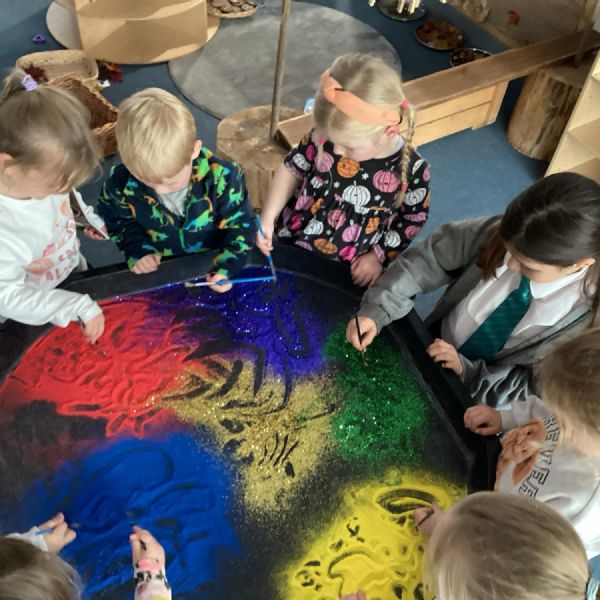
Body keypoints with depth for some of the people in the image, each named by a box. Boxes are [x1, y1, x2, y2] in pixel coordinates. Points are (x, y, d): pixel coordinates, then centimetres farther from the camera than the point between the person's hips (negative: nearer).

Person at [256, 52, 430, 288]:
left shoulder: (412, 169, -23)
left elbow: (413, 219, -4)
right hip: (289, 243, 1)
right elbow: (292, 169, -2)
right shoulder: (325, 137, -19)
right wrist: (267, 219, -8)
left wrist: (379, 254, -8)